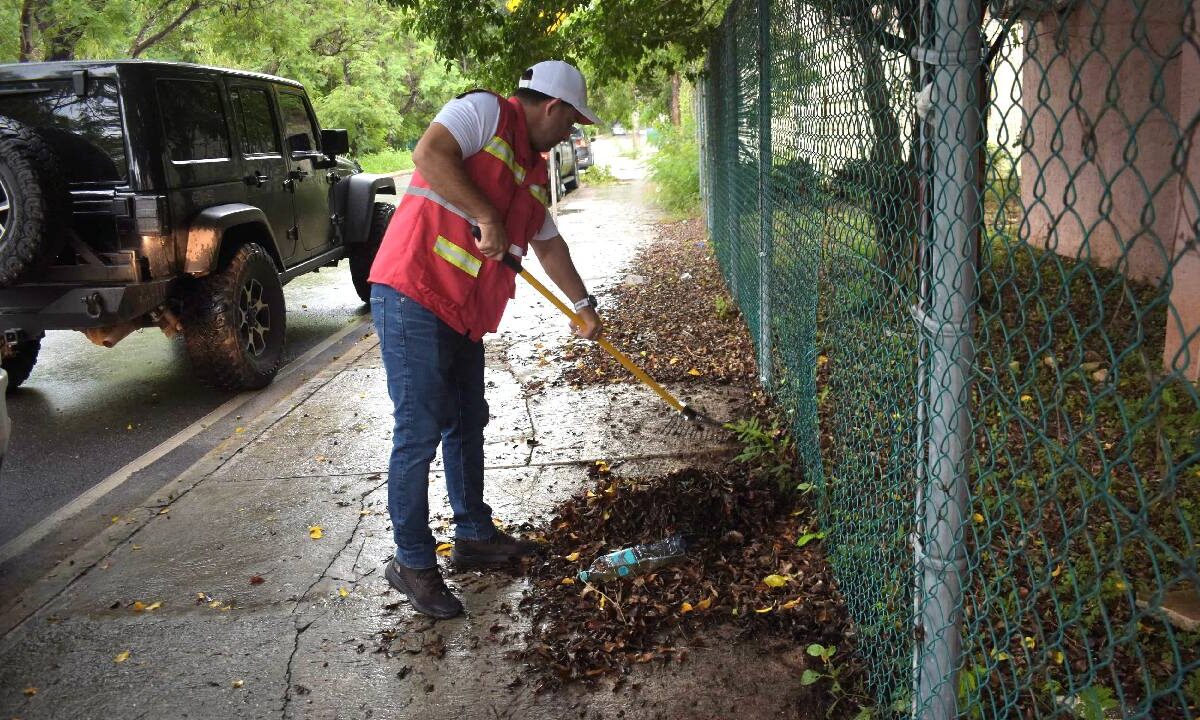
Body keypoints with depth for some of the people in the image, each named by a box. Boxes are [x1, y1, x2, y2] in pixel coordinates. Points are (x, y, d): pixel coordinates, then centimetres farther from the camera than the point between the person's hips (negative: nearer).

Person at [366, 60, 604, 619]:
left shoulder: (534, 170, 21)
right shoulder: (485, 111, -5)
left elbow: (548, 243, 31)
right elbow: (429, 153, -23)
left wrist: (583, 304, 36)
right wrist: (487, 217, -23)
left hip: (465, 316, 10)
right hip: (413, 297, -10)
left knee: (467, 425, 17)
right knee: (419, 433, -6)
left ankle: (475, 535, 33)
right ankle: (412, 562, 7)